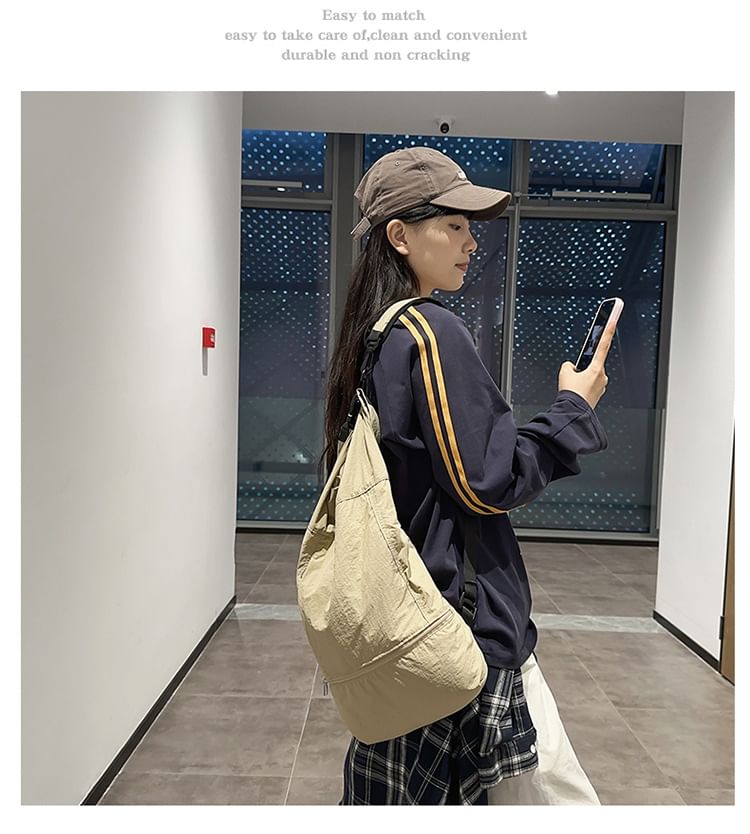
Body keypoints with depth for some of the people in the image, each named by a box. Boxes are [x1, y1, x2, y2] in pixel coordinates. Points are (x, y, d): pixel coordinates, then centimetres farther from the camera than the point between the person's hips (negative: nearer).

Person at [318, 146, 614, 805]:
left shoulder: (373, 334, 11)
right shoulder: (434, 332, -16)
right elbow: (488, 484, -17)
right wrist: (573, 408, -7)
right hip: (466, 623, -9)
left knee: (401, 798, 20)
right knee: (555, 798, 5)